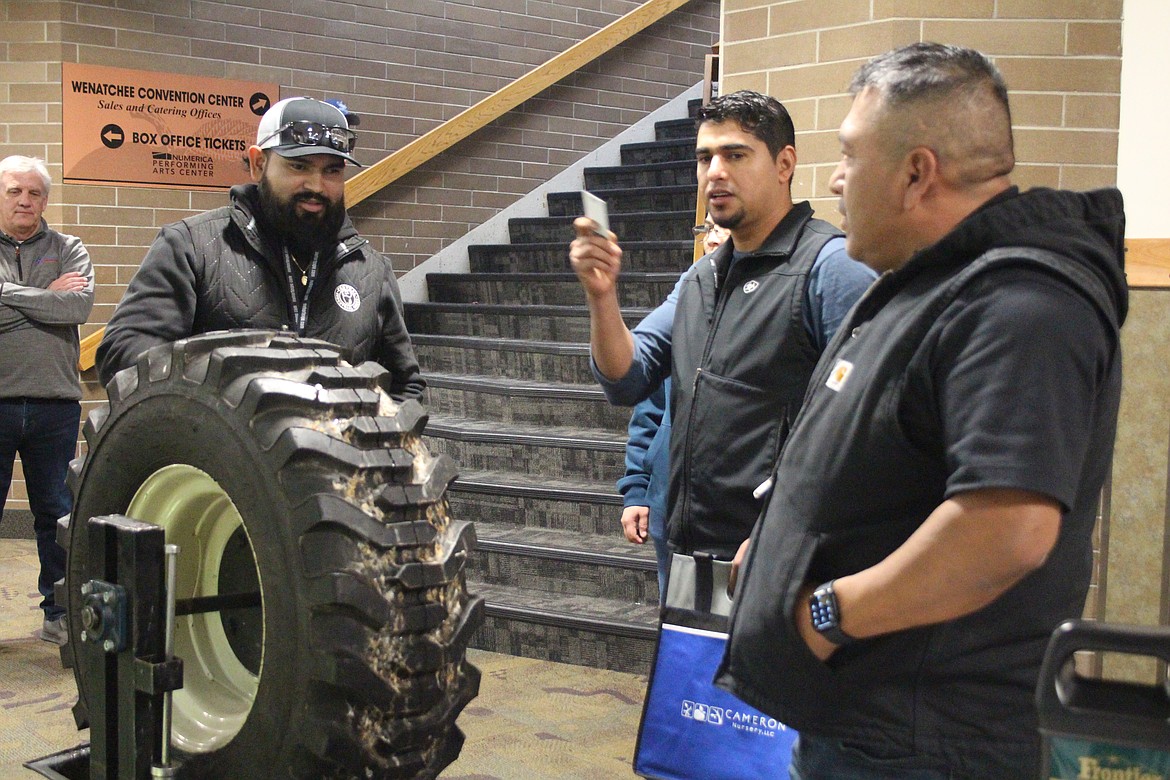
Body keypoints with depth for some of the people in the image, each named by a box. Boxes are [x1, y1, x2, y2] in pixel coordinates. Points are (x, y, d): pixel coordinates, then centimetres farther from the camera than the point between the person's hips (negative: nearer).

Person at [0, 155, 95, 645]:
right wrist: (46, 297, -8)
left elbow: (80, 305, -10)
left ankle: (59, 611, 19)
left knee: (58, 514, 9)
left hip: (55, 405, 1)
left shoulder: (68, 251, 9)